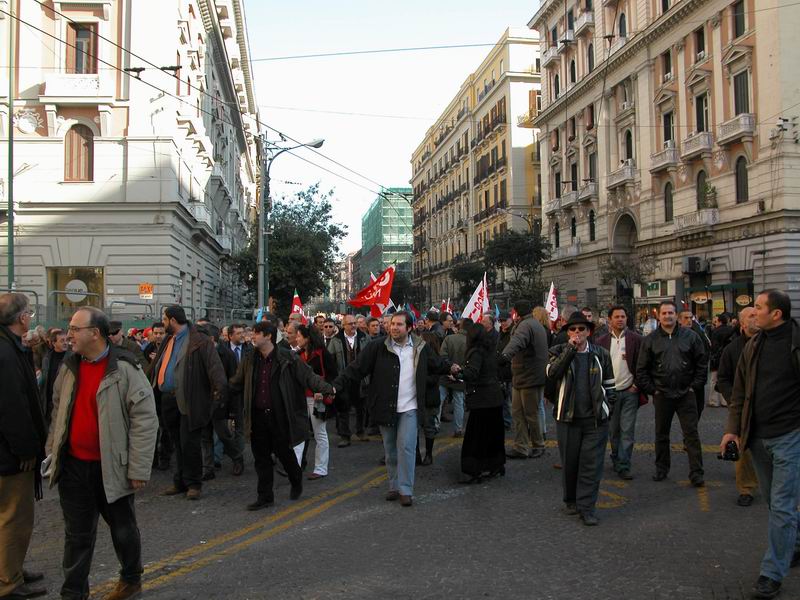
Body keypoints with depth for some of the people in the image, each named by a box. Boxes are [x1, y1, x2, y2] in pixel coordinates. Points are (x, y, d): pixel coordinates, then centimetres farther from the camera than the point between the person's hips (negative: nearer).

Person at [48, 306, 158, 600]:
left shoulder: (125, 369, -16)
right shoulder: (69, 367, 4)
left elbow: (145, 420, -16)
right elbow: (58, 411, 18)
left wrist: (138, 469, -16)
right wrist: (54, 451, 15)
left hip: (111, 467, -4)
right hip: (73, 466, 5)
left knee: (123, 529, 14)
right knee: (77, 534, 13)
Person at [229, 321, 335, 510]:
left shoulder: (287, 358, -9)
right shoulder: (250, 360, 5)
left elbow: (308, 376, -8)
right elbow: (236, 383, 17)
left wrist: (327, 388, -20)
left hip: (280, 417, -4)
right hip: (258, 416, 4)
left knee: (284, 452, 8)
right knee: (261, 457, 8)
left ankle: (297, 483, 37)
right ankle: (265, 496, 20)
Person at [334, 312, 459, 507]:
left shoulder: (420, 349, 0)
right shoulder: (377, 348, -7)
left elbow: (437, 363, 19)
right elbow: (356, 369, -11)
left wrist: (450, 367, 5)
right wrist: (336, 385, -21)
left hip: (409, 408, -1)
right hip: (385, 408, 1)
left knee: (406, 448, -8)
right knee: (390, 450, 12)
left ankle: (405, 490, 3)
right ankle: (394, 487, 27)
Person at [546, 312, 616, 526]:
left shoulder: (601, 354, 7)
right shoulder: (559, 352, 2)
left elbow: (609, 385, 15)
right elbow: (552, 373, -19)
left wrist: (608, 408, 7)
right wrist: (570, 348, -19)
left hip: (596, 419, 1)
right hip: (568, 418, 0)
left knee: (591, 464, -1)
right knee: (569, 463, 10)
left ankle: (587, 507, 7)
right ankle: (571, 500, 27)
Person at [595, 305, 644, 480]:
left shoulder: (636, 339, -1)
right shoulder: (601, 341, 5)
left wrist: (636, 386, -4)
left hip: (630, 392, -2)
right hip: (609, 392, 2)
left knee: (627, 430, -3)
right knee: (613, 430, 10)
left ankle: (623, 466, 1)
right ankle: (616, 458, 25)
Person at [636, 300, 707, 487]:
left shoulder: (690, 336, 1)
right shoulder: (650, 340, 2)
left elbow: (702, 362, 6)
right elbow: (641, 369, 5)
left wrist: (695, 385, 0)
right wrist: (651, 389, 0)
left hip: (686, 394, -1)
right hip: (662, 395, 1)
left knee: (691, 434, 0)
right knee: (661, 434, 12)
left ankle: (696, 473, 5)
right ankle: (661, 469, 25)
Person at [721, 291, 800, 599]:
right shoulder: (754, 345, 7)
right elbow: (740, 392, 11)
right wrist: (732, 428, 6)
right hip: (757, 436, 6)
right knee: (774, 502, 17)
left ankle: (772, 573, 8)